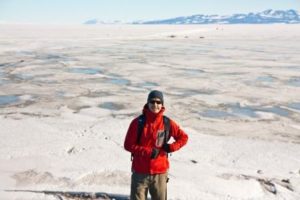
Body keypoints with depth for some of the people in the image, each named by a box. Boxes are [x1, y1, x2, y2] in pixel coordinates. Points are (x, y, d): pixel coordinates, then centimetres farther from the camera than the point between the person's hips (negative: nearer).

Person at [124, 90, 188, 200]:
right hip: (140, 172, -1)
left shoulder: (167, 123, -4)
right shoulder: (138, 122, -9)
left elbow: (183, 137, 8)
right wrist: (148, 151, -17)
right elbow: (128, 145, -8)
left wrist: (171, 147, -8)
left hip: (160, 172, 2)